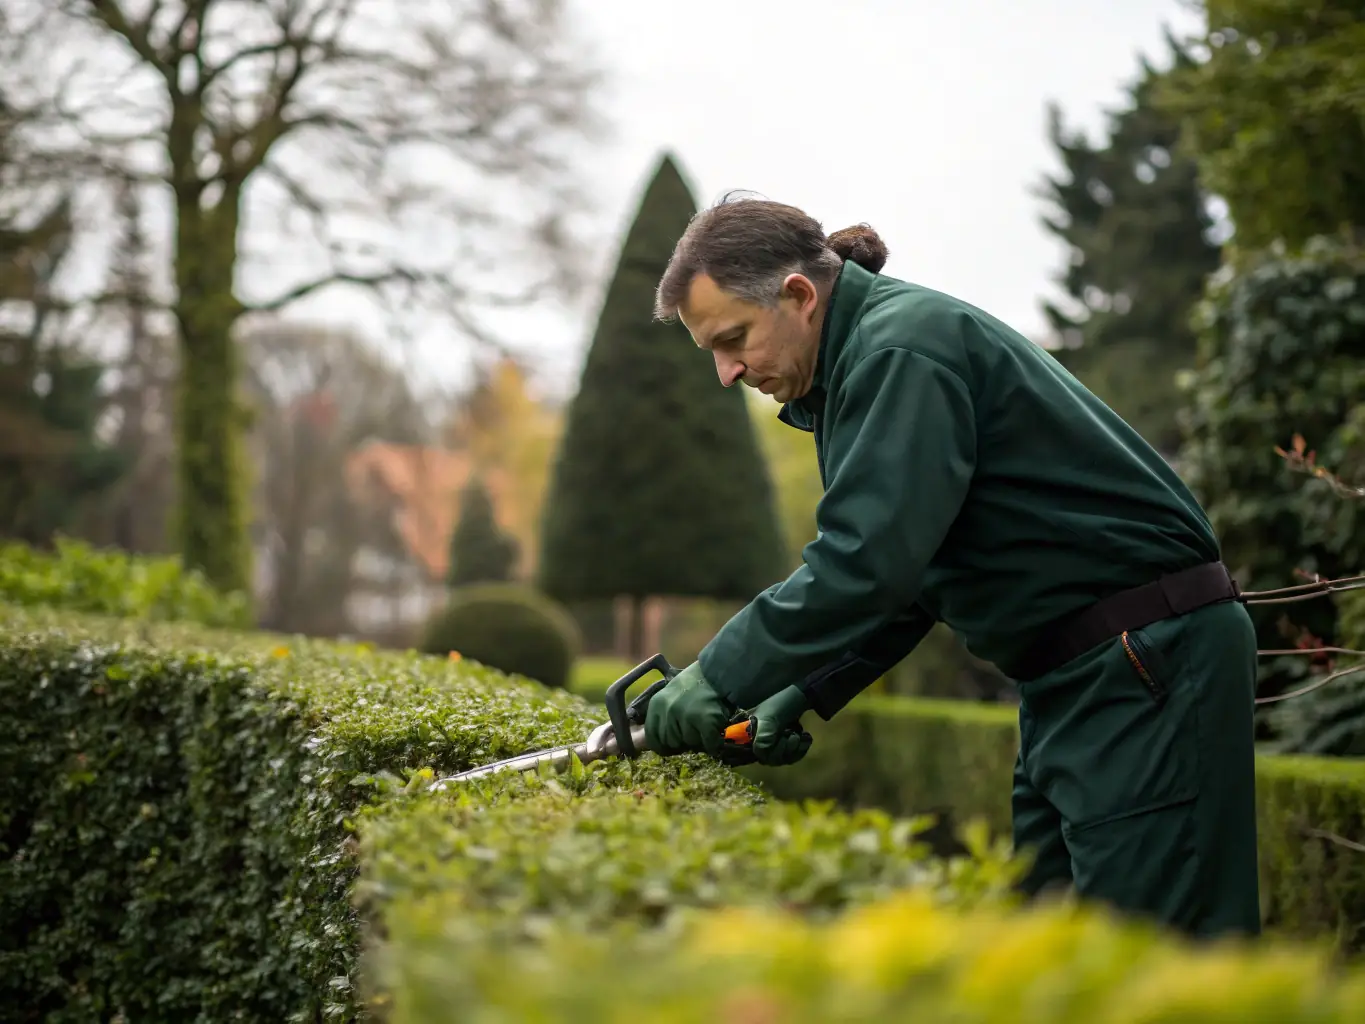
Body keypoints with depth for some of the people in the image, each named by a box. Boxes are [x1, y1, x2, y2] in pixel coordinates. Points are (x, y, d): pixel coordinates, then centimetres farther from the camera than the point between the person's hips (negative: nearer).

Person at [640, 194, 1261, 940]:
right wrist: (799, 696, 7)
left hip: (1150, 660, -11)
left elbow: (868, 562, -27)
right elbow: (893, 573, 18)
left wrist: (723, 677, -21)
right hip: (1072, 678, 11)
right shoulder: (864, 360, 15)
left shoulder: (904, 346, -17)